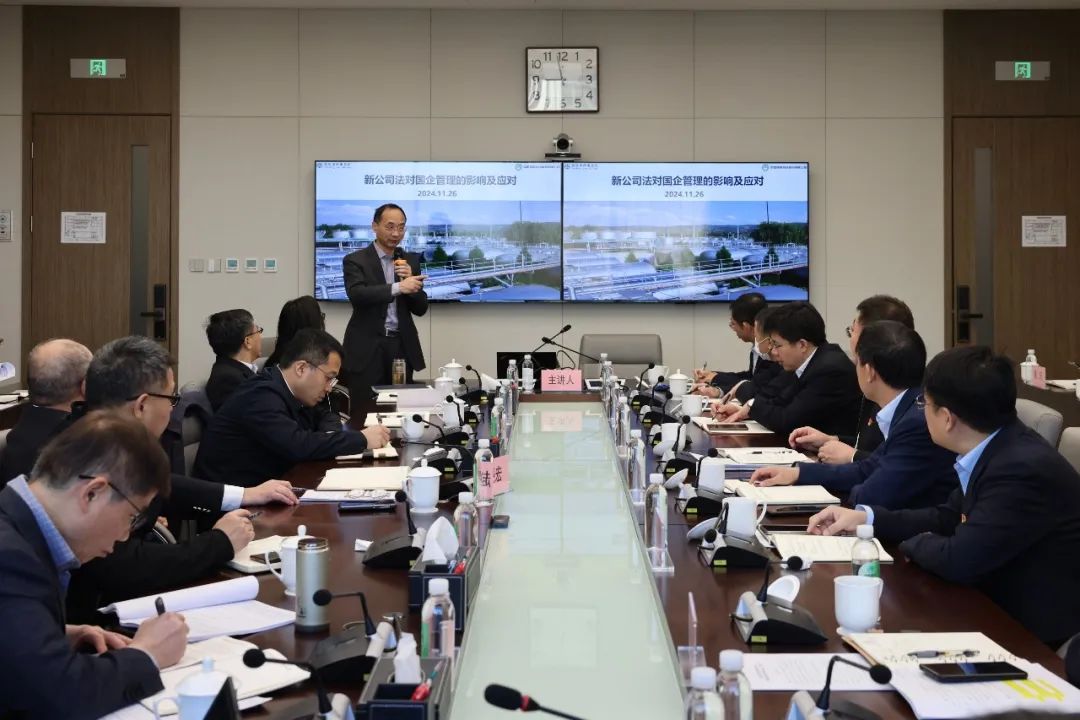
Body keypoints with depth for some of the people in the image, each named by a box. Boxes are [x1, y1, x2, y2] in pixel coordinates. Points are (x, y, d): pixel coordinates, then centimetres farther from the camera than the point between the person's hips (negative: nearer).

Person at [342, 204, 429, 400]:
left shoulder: (410, 260, 12)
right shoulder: (355, 260, -1)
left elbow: (420, 308, 9)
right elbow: (356, 295, -20)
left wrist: (409, 280, -9)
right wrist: (397, 287, -30)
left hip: (402, 347, 4)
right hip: (367, 348, -3)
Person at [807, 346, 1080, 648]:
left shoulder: (1024, 469, -28)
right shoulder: (994, 449, 0)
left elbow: (959, 560, -27)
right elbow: (950, 518, 13)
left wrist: (915, 544, -6)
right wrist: (865, 518, 5)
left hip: (1035, 633, -7)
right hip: (1001, 606, 7)